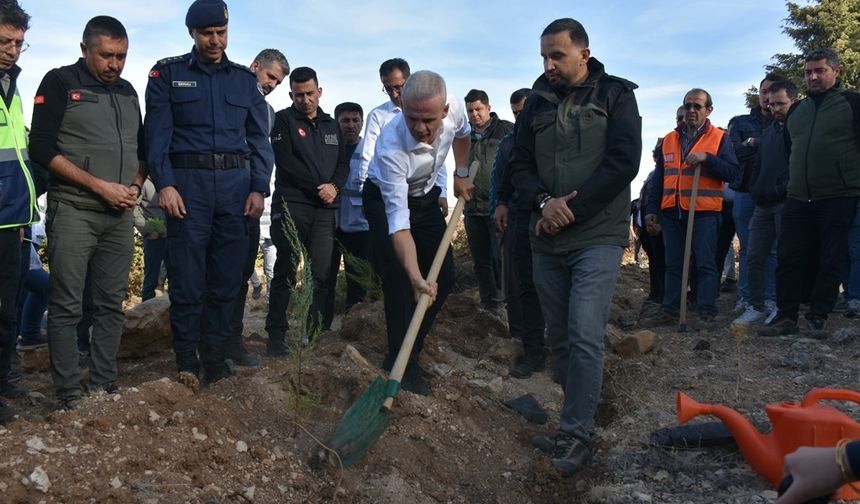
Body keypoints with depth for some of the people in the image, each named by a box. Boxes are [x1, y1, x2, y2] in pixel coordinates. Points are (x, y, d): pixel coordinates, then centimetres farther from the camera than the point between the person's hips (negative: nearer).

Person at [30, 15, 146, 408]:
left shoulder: (127, 91, 16)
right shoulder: (60, 83, 0)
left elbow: (141, 148, 22)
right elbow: (42, 147, -8)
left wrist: (135, 185, 2)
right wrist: (100, 186, -14)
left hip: (120, 215, 5)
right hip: (73, 211, -5)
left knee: (112, 304, 7)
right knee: (67, 307, -3)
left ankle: (105, 385, 15)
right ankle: (69, 394, 5)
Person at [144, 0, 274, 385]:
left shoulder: (244, 79, 15)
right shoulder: (168, 73, 8)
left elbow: (259, 139, 13)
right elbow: (157, 133, 0)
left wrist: (259, 188, 2)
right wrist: (164, 183, -12)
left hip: (236, 184, 3)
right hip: (187, 182, -2)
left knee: (227, 278, 4)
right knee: (187, 277, -3)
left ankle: (215, 355, 15)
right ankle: (186, 357, 8)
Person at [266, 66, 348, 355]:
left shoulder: (332, 125, 19)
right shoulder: (283, 120, 5)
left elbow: (343, 163, 13)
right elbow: (286, 162, -7)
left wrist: (334, 186, -8)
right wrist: (318, 187, -12)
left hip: (325, 209, 4)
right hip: (291, 206, -4)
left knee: (321, 274, -1)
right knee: (286, 273, -4)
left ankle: (312, 334, 4)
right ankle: (276, 336, 0)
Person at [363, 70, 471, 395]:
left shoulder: (454, 108, -25)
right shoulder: (391, 146, -39)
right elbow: (398, 219, -42)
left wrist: (461, 174, 1)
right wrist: (416, 277, -51)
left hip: (425, 196, 6)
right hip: (386, 199, -5)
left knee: (443, 276, 1)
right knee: (398, 279, -18)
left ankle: (406, 353, 12)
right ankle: (403, 363, -6)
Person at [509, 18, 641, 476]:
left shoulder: (615, 95, 1)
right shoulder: (536, 102, 12)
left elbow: (623, 161, -9)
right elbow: (520, 163, 11)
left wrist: (571, 209, -13)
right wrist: (543, 202, -10)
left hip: (597, 237, -5)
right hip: (547, 240, 5)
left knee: (584, 337, -11)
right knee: (559, 337, 9)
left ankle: (575, 435, -2)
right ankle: (579, 419, 23)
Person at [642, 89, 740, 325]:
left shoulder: (719, 138, 4)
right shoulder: (669, 139, 15)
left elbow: (733, 172, -4)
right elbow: (659, 179, 17)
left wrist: (707, 158, -16)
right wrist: (652, 209, 11)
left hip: (704, 211, -4)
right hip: (672, 212, 4)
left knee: (706, 264, -2)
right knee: (673, 265, 8)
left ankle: (707, 313, 1)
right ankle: (669, 310, 15)